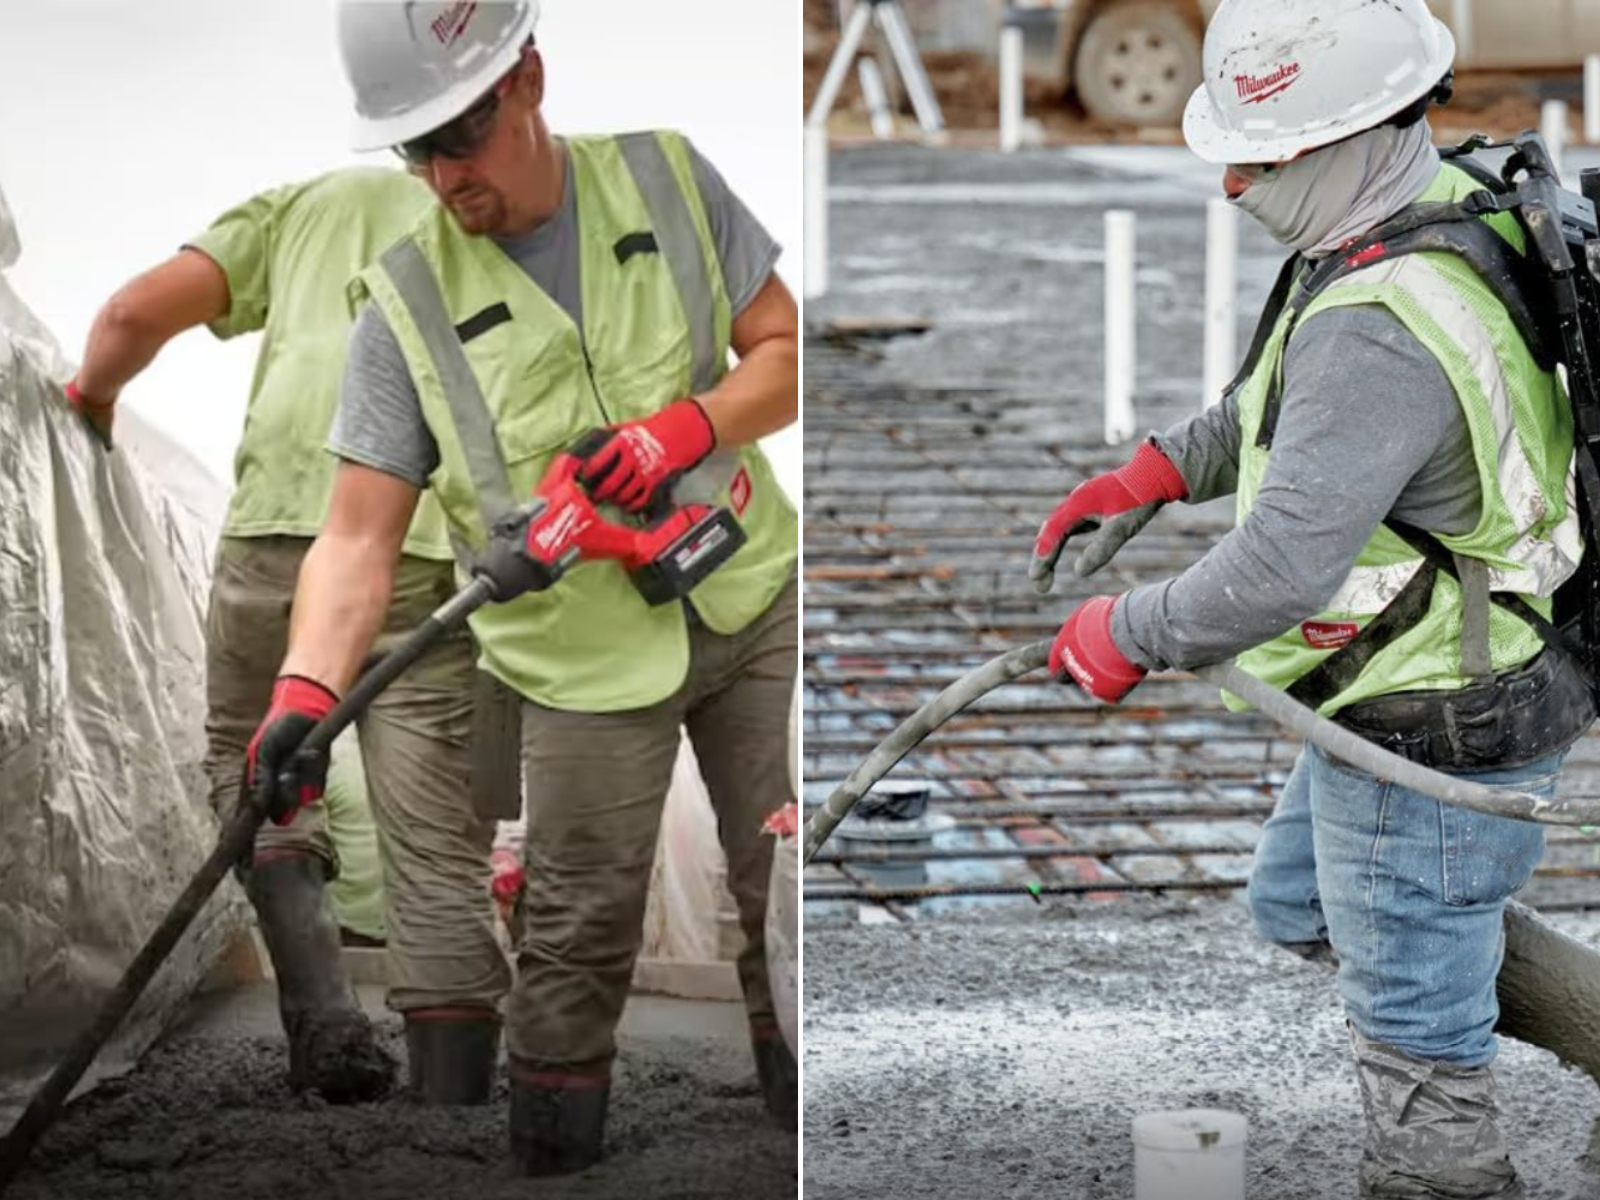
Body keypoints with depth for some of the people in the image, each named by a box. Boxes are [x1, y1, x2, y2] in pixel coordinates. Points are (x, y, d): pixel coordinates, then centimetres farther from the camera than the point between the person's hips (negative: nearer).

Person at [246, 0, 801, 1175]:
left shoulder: (665, 178, -5)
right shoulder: (406, 302, -11)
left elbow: (787, 354, -1)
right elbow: (359, 538, -15)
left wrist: (690, 425, -21)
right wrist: (306, 693, -32)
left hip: (753, 604, 2)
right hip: (585, 659, -2)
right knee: (578, 940, 5)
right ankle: (553, 1154, 21)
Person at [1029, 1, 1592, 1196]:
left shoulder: (1383, 332, -34)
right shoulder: (1444, 202, -2)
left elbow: (1278, 573, -37)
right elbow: (1293, 399, 16)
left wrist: (1129, 635, -19)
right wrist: (1154, 472, 8)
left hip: (1434, 738, -10)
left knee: (1418, 1053, 7)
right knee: (1301, 907, 31)